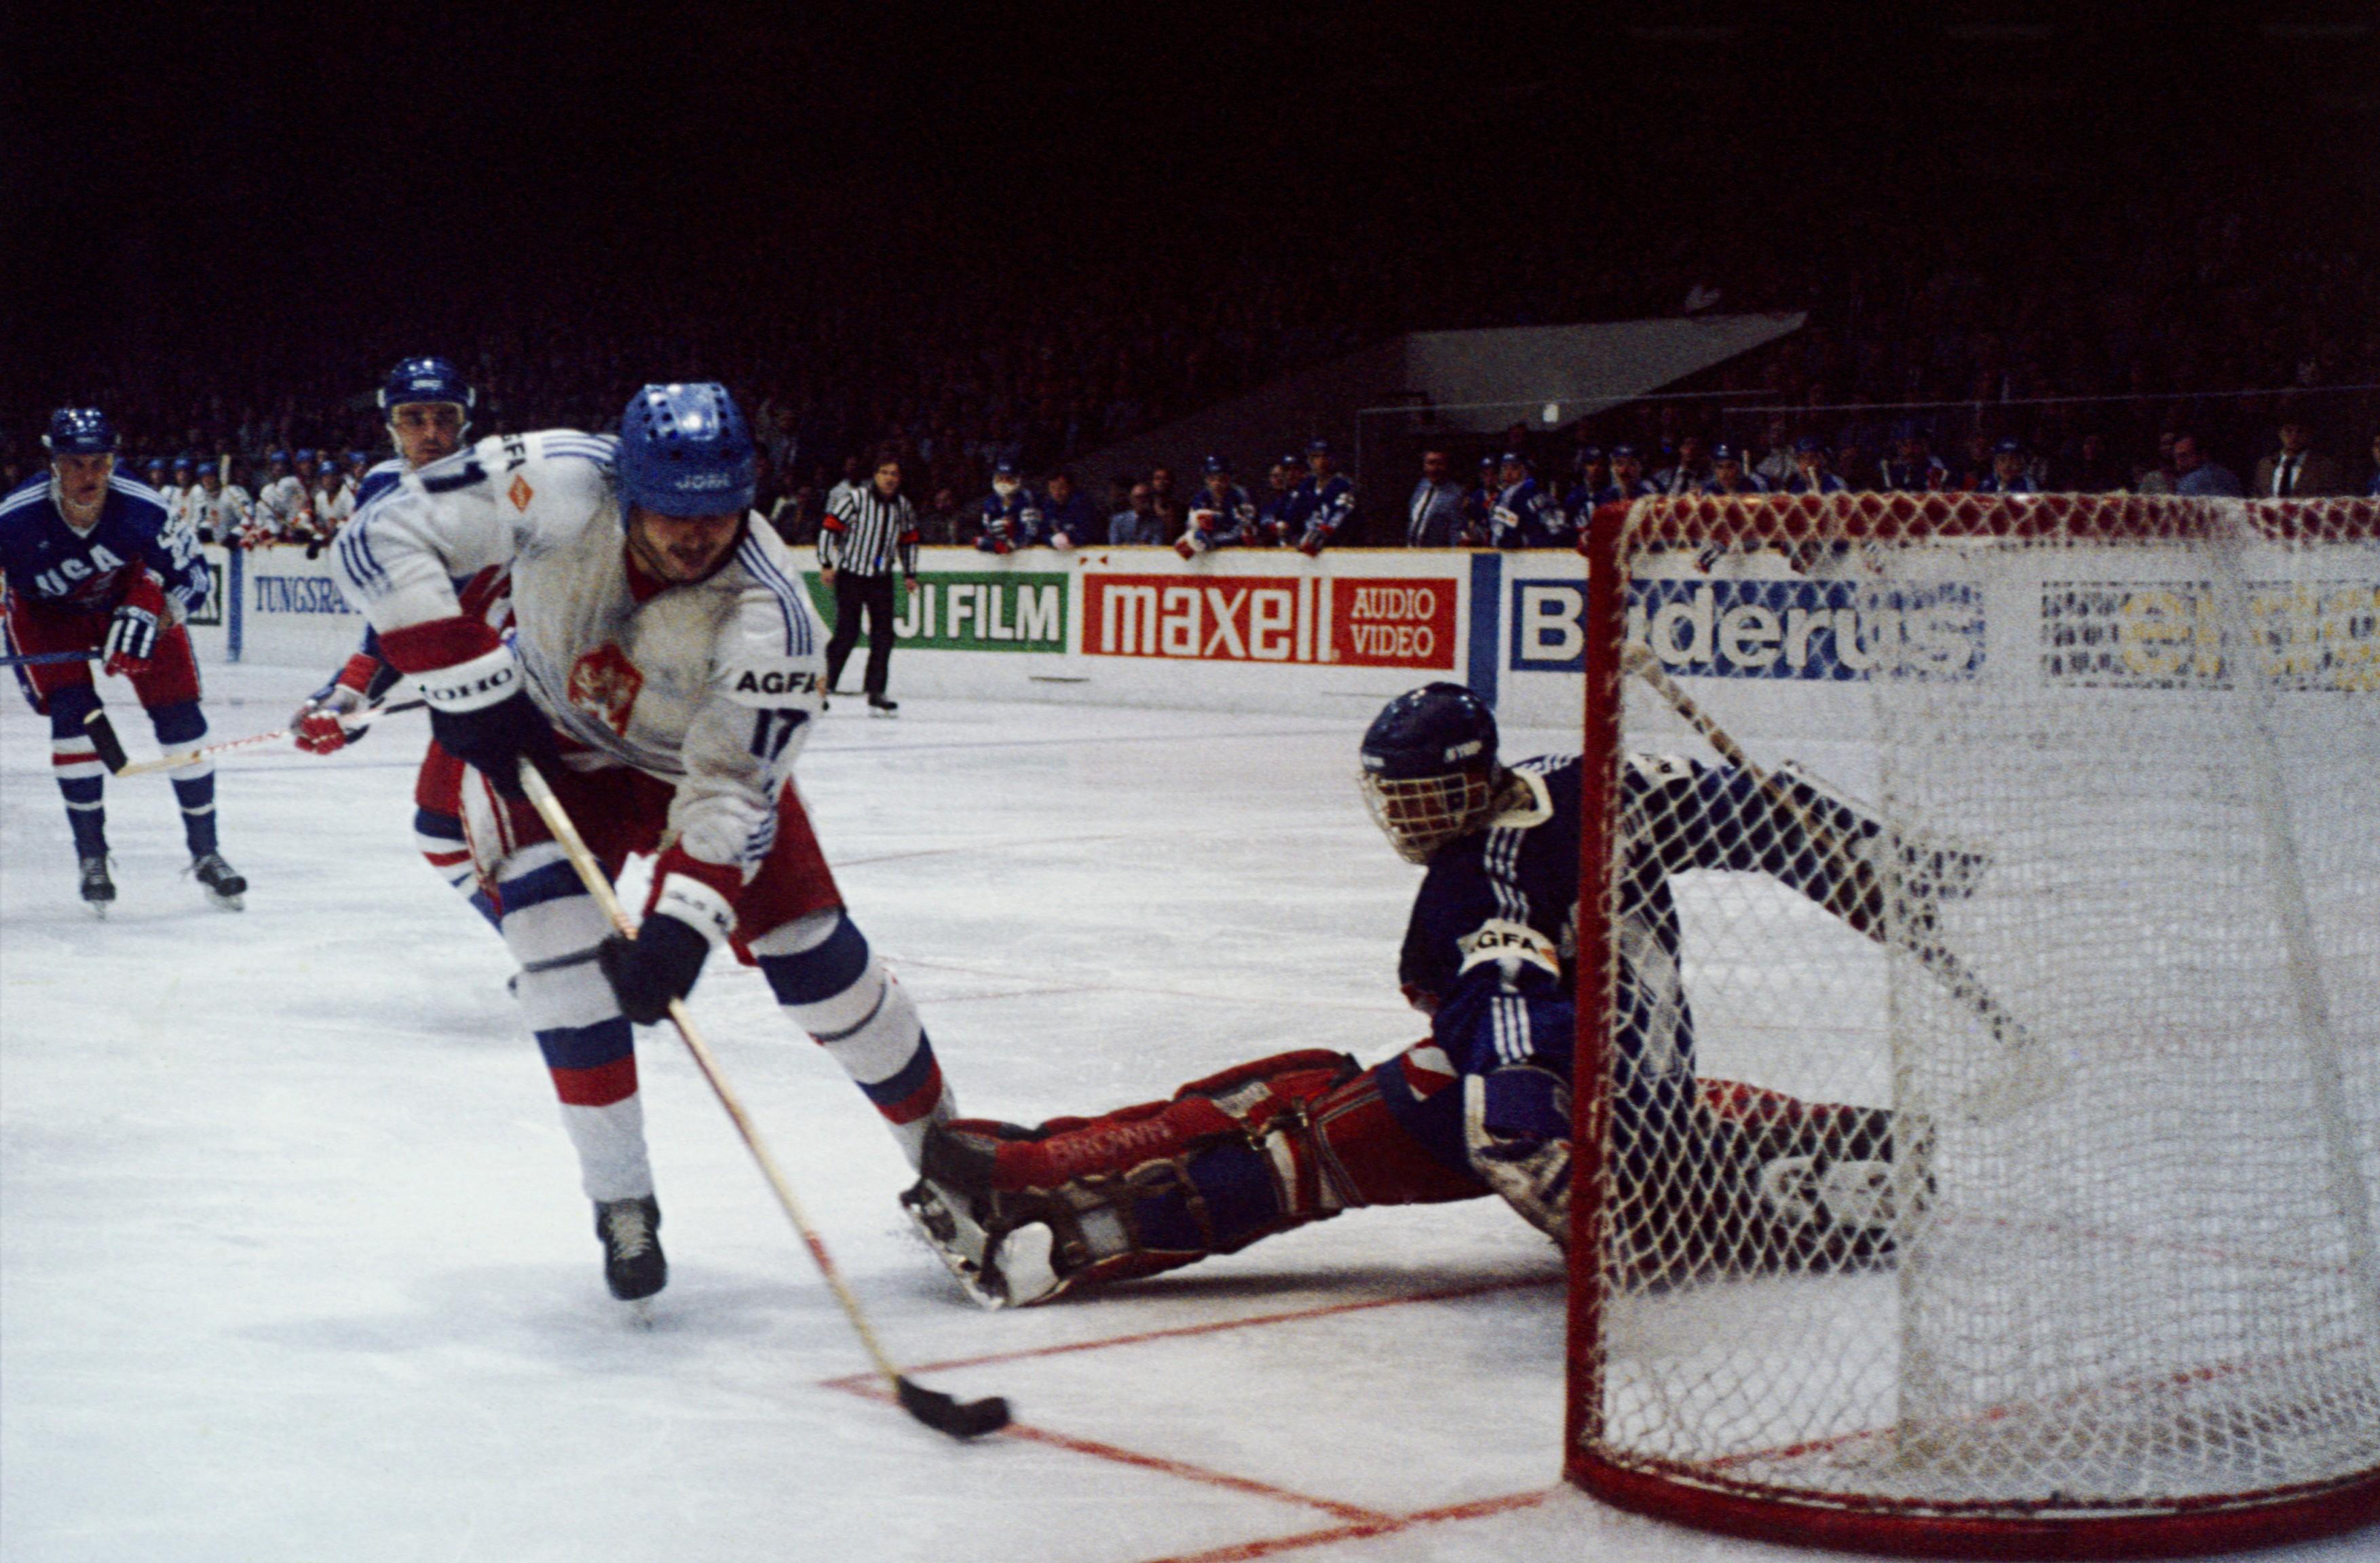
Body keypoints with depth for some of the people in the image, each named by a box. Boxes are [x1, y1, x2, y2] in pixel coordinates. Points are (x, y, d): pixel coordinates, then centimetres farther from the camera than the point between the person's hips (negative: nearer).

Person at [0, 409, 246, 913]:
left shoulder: (141, 507, -30)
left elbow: (192, 577, -16)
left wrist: (149, 617, -30)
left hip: (132, 596, 1)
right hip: (47, 610, -1)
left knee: (179, 716, -4)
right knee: (73, 716, -17)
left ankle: (206, 852, 10)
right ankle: (92, 857, -2)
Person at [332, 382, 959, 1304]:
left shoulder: (769, 614, -34)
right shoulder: (558, 486, -33)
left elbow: (731, 792, -34)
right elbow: (379, 540, -28)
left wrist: (682, 922, -48)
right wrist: (468, 682, -31)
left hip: (695, 759, 0)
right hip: (547, 742, 1)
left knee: (812, 954, -6)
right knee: (558, 939, -22)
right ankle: (621, 1198, -10)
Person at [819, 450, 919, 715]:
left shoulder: (904, 506, 6)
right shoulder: (855, 499, -11)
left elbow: (908, 541, 19)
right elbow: (829, 528, -9)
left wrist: (910, 574, 16)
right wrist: (826, 564, -12)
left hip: (882, 578, 5)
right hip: (850, 575, -5)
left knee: (883, 635, 0)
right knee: (847, 634, -8)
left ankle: (876, 692, 7)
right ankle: (822, 686, 2)